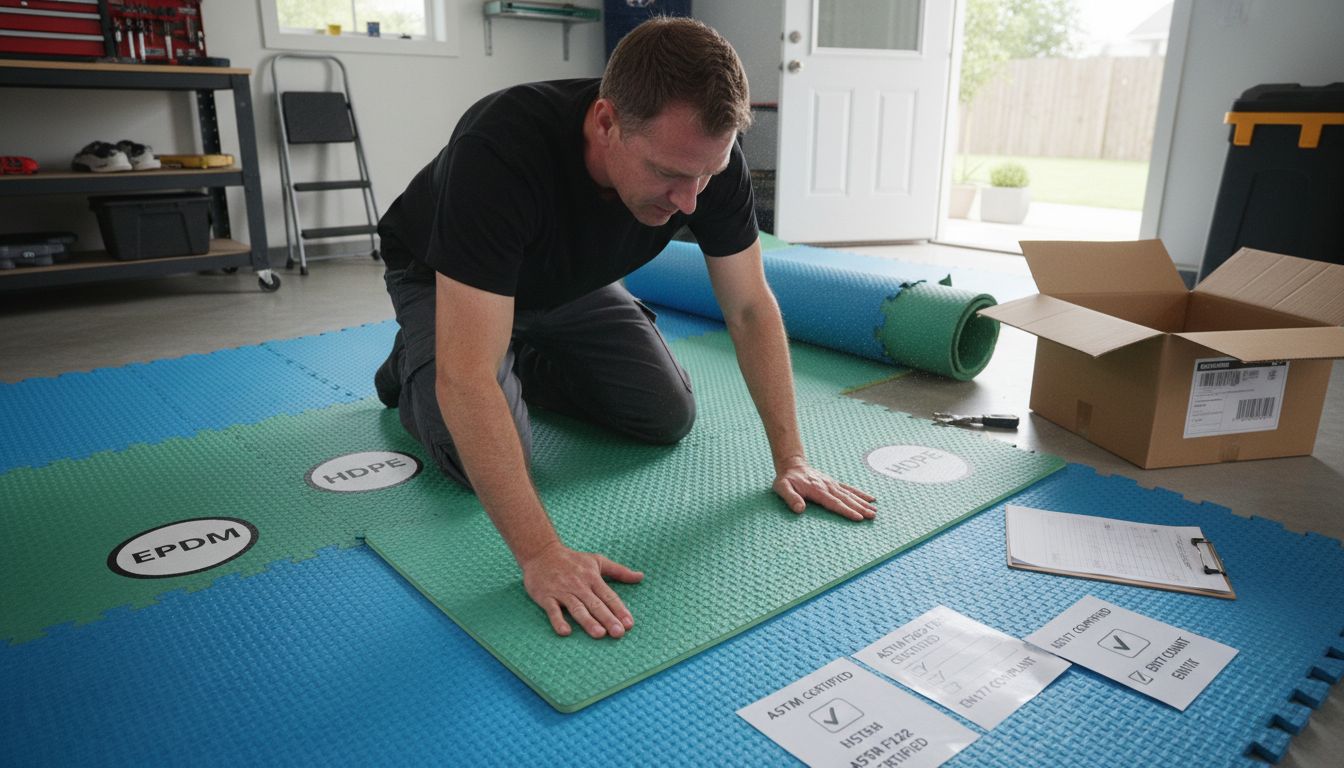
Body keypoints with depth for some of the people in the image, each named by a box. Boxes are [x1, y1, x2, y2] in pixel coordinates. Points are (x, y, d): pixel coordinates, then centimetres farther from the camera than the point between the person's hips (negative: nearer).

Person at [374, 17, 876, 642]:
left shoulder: (707, 157, -29)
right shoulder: (500, 151, -45)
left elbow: (750, 308, -18)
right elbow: (468, 376, -47)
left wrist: (790, 459, -20)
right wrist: (541, 555, -49)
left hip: (571, 282, 4)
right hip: (444, 282, -4)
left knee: (669, 417, -6)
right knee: (483, 460, -23)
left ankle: (532, 367, 20)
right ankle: (411, 363, 10)